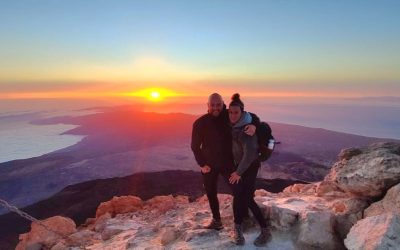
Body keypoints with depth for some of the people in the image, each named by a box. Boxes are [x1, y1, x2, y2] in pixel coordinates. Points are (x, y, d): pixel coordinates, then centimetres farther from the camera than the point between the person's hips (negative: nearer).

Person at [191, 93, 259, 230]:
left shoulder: (229, 116, -11)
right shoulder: (200, 123, -11)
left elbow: (251, 116, -4)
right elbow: (195, 145, -3)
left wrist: (253, 125, -28)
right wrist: (202, 164, -9)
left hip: (228, 162, -1)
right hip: (208, 165, 1)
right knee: (211, 193, 13)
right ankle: (216, 220, 30)